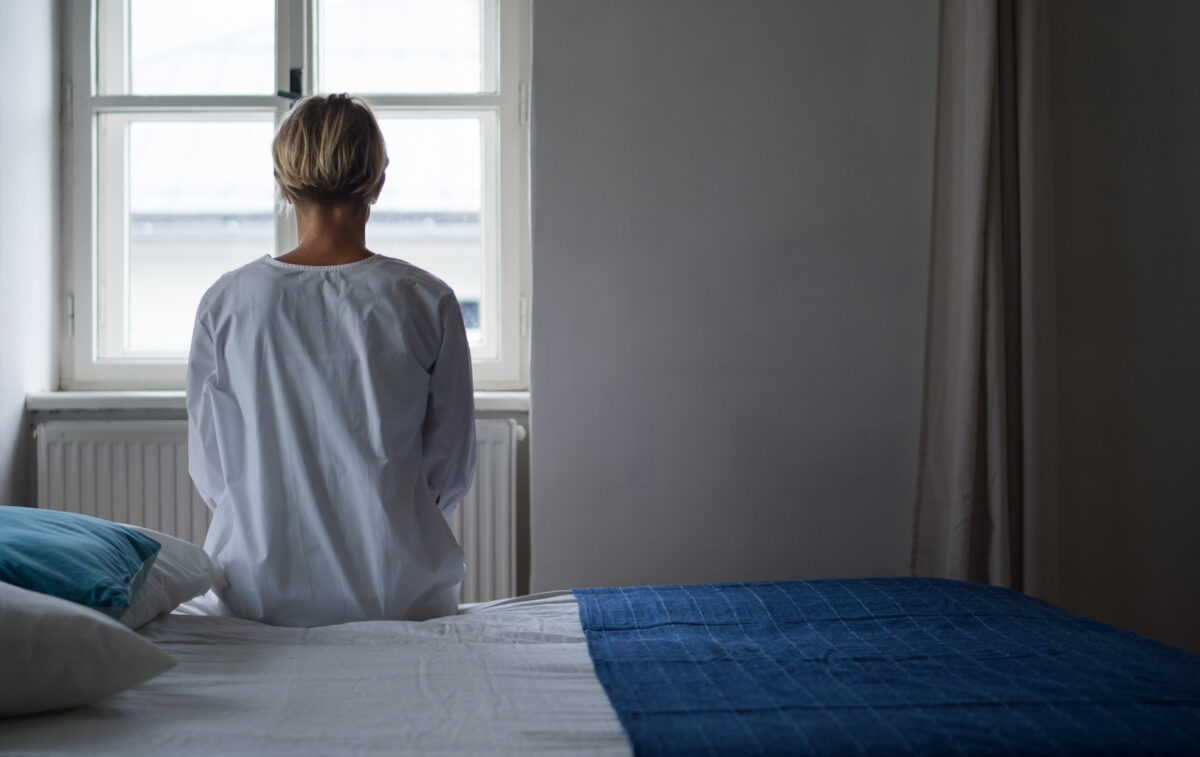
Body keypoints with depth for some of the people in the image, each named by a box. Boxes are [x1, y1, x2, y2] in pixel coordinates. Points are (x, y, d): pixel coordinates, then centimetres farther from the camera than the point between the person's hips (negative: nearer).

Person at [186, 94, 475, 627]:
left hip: (260, 594, 1)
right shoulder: (426, 302, -9)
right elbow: (452, 463, -1)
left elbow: (209, 466, 2)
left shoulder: (225, 303, -7)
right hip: (398, 593, -1)